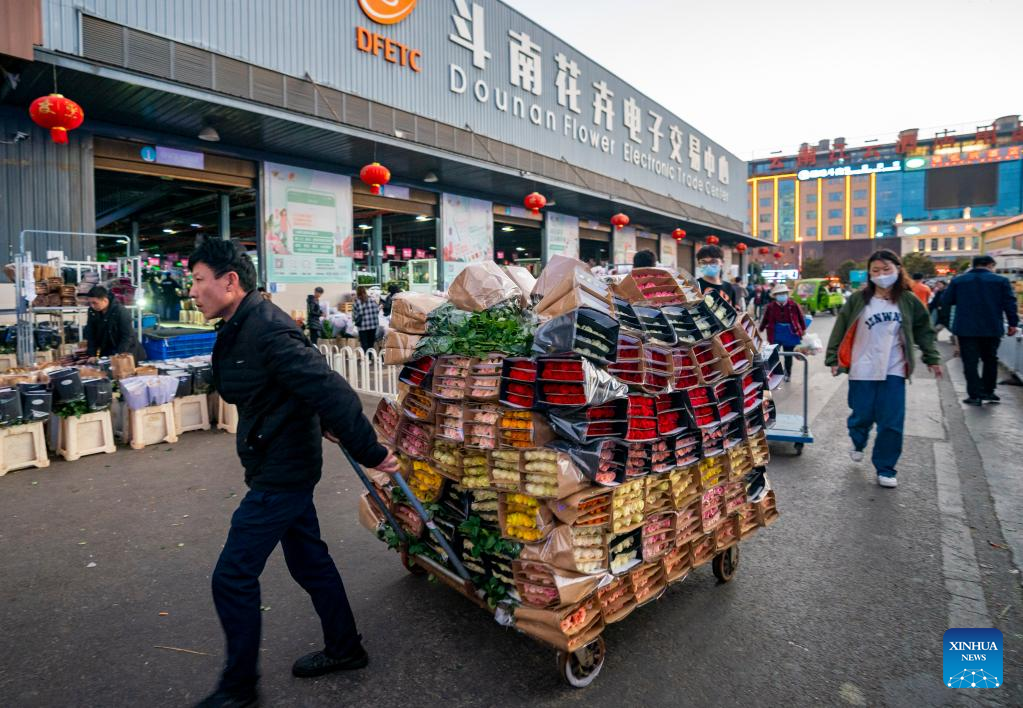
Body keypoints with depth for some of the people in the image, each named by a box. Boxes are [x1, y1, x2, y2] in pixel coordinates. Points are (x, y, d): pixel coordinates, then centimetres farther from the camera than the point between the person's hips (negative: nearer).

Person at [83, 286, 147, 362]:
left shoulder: (122, 312, -20)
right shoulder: (92, 312, -4)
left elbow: (127, 337, -19)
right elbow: (91, 335, 0)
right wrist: (92, 355, -8)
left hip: (127, 354, -4)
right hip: (107, 353, 5)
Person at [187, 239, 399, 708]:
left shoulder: (267, 331, -25)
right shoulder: (239, 329, 7)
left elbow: (330, 388, -29)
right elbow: (307, 384, 19)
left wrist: (369, 453, -26)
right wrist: (320, 425, 23)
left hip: (281, 474, -10)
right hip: (284, 464, 10)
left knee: (233, 577, 2)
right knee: (309, 560, 20)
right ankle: (345, 648, 38)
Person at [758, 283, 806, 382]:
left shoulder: (793, 305, -10)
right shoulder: (770, 306, -9)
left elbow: (800, 317, 2)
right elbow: (765, 319, 3)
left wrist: (803, 329, 10)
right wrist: (760, 330, 11)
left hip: (791, 333, 1)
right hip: (776, 334, -1)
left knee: (788, 355, 14)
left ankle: (788, 374, 33)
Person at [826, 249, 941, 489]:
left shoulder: (908, 300, 1)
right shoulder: (859, 300, -5)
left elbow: (924, 330, 12)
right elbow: (840, 329, -1)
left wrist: (932, 358, 10)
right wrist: (833, 358, -3)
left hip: (894, 372, 1)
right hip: (862, 370, -1)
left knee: (892, 423, 1)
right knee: (862, 416, 7)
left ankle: (885, 469, 16)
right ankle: (858, 443, 41)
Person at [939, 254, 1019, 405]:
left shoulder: (957, 281, 3)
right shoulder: (1001, 281, 0)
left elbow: (945, 302, 5)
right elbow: (1010, 303, -1)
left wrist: (944, 322, 14)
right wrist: (1013, 323, 4)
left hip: (965, 329, -1)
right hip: (992, 329, 1)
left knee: (970, 362, 1)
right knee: (990, 360, 17)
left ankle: (975, 395, -2)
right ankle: (988, 392, 22)